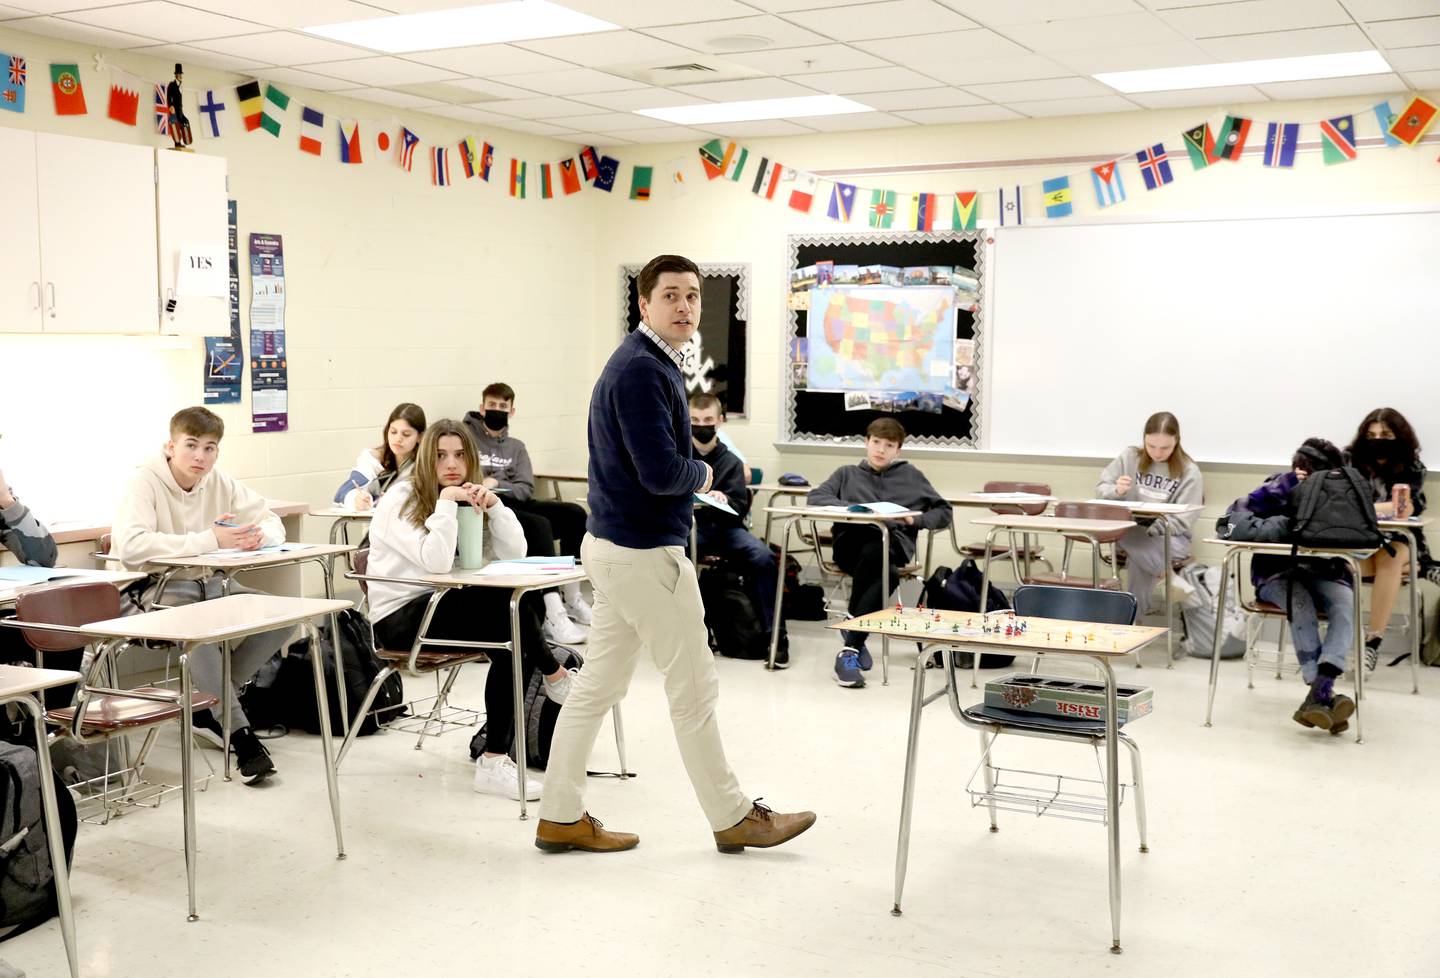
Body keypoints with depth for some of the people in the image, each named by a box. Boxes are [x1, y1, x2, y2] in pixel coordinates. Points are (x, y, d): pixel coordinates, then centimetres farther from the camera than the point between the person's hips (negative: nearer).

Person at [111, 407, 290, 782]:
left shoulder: (220, 484, 3)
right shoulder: (145, 482, -16)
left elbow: (273, 522, 9)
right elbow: (129, 546, -32)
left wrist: (261, 535, -17)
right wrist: (208, 540, -33)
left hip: (209, 585, 7)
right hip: (154, 590, -7)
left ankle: (208, 706, -1)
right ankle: (239, 733, -25)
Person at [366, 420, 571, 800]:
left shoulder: (470, 498, 9)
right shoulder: (401, 499, -10)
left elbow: (514, 554, -3)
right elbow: (437, 561, -28)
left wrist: (493, 505, -15)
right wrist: (445, 502, -22)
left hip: (442, 609, 7)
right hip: (399, 618, -7)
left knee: (513, 637, -25)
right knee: (509, 603, -29)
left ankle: (495, 759, -20)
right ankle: (556, 677, -8)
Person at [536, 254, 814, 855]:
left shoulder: (652, 363, 14)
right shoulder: (641, 370, -18)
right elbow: (662, 473, -25)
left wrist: (688, 474, 5)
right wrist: (701, 475, -6)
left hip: (616, 545, 10)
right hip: (645, 554, -10)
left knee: (597, 686, 12)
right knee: (694, 688, 3)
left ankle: (561, 817, 19)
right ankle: (733, 818, 17)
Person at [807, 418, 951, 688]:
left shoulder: (910, 475, 26)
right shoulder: (848, 474, 28)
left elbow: (944, 511, 24)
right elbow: (815, 497, 11)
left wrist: (917, 519, 3)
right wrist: (850, 508, -5)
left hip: (894, 543, 0)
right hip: (851, 543, 0)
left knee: (874, 552, -39)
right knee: (888, 574, -38)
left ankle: (850, 650, -37)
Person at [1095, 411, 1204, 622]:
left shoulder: (1189, 471, -2)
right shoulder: (1129, 457, 4)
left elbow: (1181, 522, -7)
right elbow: (1101, 490, 6)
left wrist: (1149, 528, -23)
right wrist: (1116, 491, -18)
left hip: (1170, 537, -2)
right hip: (1131, 534, 2)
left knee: (1137, 559, -35)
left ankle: (1133, 617, -16)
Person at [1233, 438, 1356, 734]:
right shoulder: (1279, 489, -2)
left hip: (1323, 573, 2)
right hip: (1277, 573, -2)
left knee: (1345, 604, -31)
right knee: (1301, 605, -34)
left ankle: (1319, 690, -46)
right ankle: (1324, 693, -41)